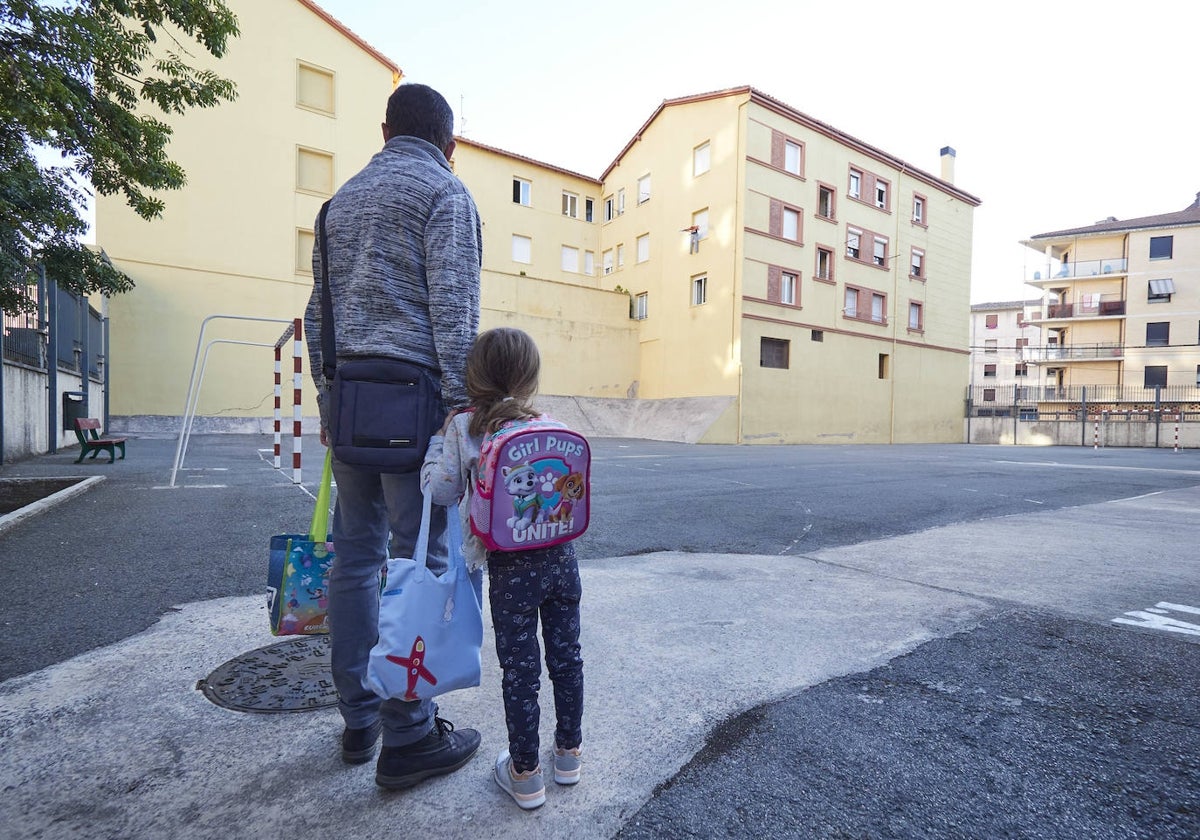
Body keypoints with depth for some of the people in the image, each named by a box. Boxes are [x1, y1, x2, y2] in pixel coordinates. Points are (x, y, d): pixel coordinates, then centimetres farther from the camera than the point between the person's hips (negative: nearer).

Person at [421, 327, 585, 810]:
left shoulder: (463, 429, -10)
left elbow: (439, 490, -5)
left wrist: (439, 439, 8)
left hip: (510, 567, -3)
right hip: (561, 557, 3)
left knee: (519, 668, 11)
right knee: (566, 657, 18)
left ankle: (525, 774, 28)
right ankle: (569, 753, 37)